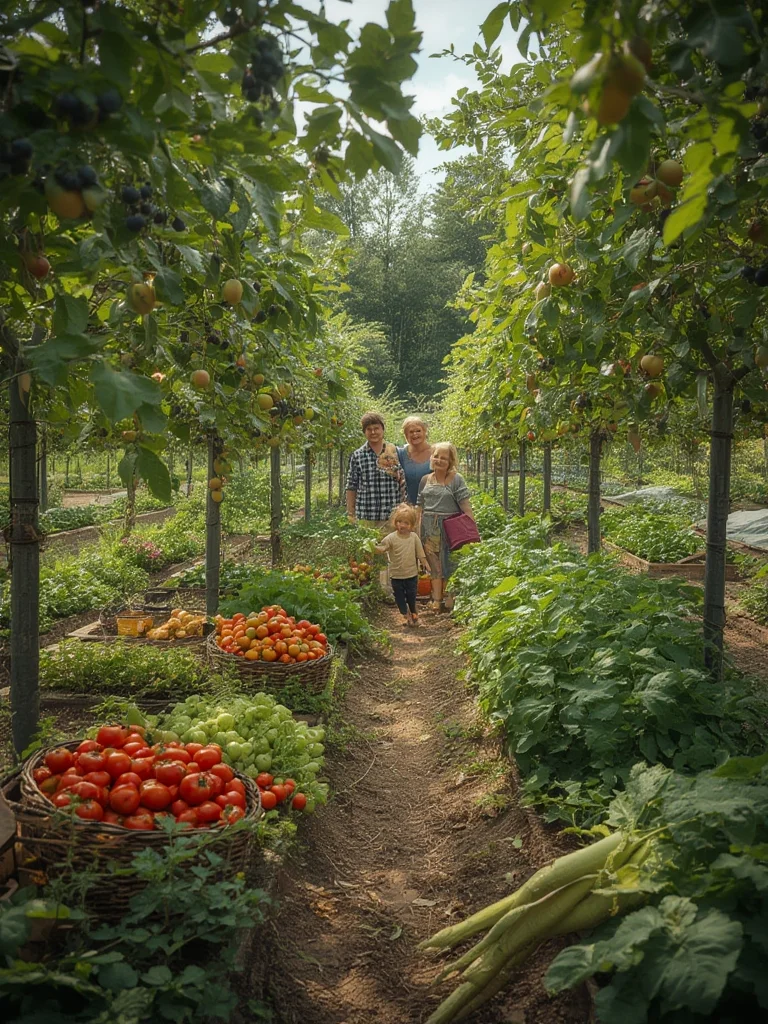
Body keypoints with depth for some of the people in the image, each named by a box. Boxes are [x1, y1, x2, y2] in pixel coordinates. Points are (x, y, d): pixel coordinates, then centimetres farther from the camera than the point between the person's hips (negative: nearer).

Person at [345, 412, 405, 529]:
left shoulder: (396, 452, 5)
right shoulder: (357, 456, 4)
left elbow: (404, 483, 12)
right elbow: (351, 487, 6)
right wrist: (350, 514, 5)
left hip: (392, 515, 0)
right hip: (366, 517, 0)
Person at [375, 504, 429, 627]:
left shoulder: (414, 537, -6)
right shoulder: (391, 538, -11)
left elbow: (420, 554, 1)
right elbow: (381, 549, -17)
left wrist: (426, 566, 1)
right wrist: (374, 548, -37)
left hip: (412, 574, 0)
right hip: (396, 575, 0)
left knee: (411, 595, 13)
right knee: (399, 596, 11)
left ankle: (413, 613, 35)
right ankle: (406, 615, 29)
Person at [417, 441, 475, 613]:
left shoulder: (456, 479, -5)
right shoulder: (425, 480, 9)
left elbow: (465, 506, -9)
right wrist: (418, 530, 14)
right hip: (429, 528, 4)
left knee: (449, 563, 4)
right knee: (434, 564, 5)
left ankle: (448, 597, 16)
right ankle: (437, 599, 9)